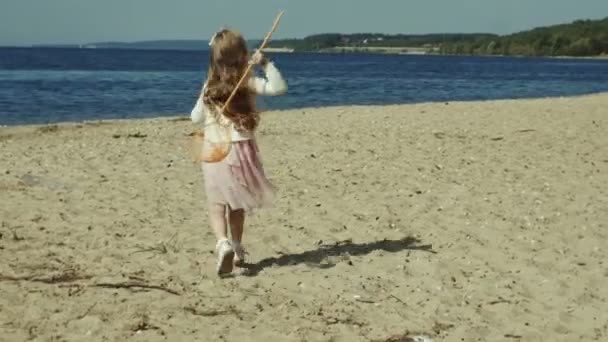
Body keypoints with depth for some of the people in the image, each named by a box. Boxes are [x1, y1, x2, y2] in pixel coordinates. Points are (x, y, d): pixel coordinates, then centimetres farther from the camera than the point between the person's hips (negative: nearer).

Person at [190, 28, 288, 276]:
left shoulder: (209, 87, 1)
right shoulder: (249, 83, -6)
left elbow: (196, 118, 11)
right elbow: (279, 88, -15)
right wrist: (266, 64, -14)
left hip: (214, 152, 0)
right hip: (241, 150, 0)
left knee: (216, 205, 1)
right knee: (237, 204, 15)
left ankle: (223, 243, -24)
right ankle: (237, 251, 23)